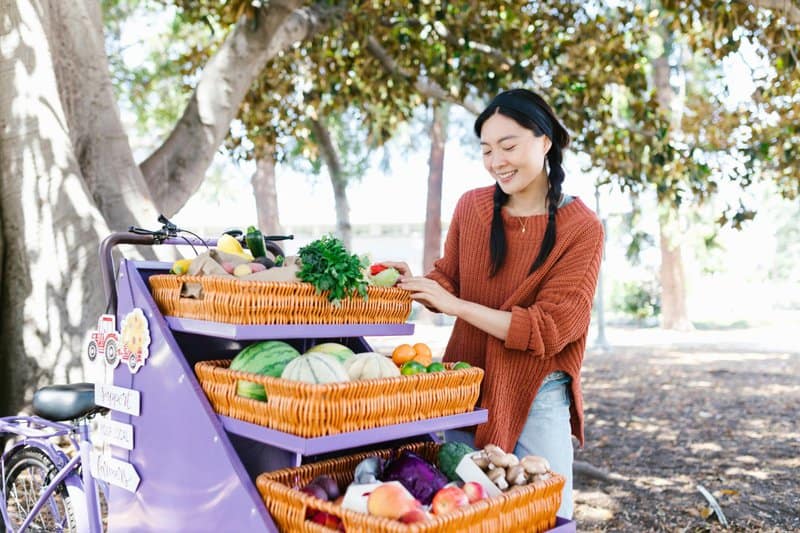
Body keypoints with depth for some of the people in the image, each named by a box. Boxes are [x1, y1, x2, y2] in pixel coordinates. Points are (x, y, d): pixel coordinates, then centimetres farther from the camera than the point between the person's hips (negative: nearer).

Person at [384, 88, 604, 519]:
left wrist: (456, 305, -22)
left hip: (536, 396, -3)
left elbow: (548, 328, -16)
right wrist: (414, 284, -12)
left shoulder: (581, 228, -11)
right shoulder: (471, 206, -1)